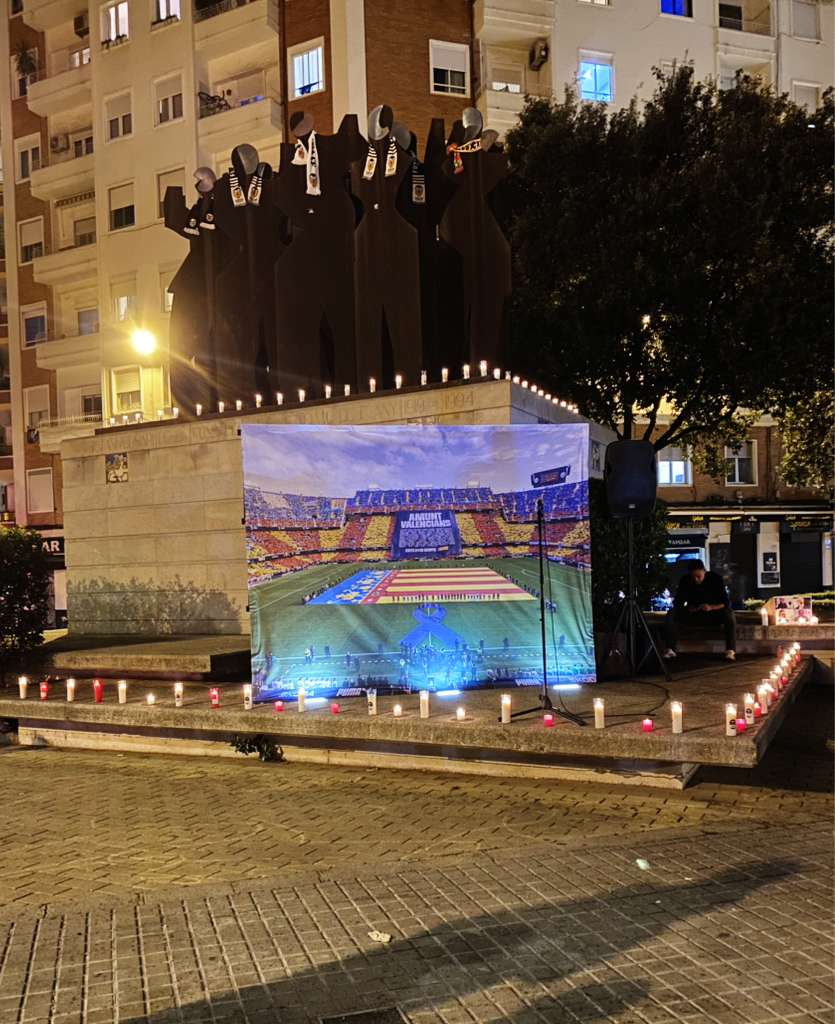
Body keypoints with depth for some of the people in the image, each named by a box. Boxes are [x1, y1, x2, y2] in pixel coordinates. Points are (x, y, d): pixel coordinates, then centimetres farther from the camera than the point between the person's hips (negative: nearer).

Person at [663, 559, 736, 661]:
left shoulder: (716, 578, -12)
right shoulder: (685, 580, -7)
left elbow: (726, 603, -15)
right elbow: (677, 602, -7)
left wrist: (711, 607, -34)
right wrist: (688, 608, -28)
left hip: (713, 614, -1)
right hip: (692, 614, 1)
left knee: (728, 613, -33)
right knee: (671, 614, -26)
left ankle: (730, 650, -37)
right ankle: (670, 649, -31)